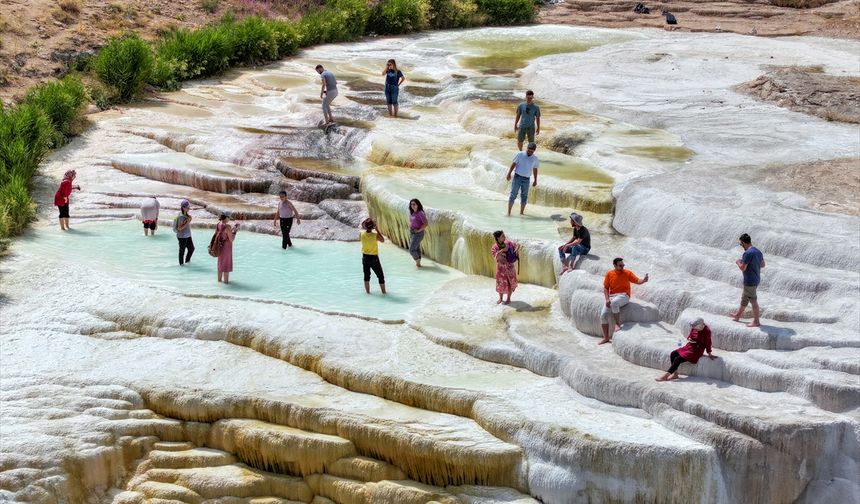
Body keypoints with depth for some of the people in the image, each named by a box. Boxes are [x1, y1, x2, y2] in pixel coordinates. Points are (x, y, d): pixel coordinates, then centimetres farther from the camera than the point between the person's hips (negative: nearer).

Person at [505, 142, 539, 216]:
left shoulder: (535, 158, 5)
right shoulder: (520, 155, -4)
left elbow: (535, 169, 15)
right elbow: (513, 164, -3)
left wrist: (535, 180, 19)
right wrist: (509, 174, -11)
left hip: (526, 179, 3)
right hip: (517, 177, -3)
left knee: (524, 196, 8)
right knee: (513, 194, -5)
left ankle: (521, 212, 19)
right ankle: (509, 212, -4)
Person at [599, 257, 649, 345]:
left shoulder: (627, 273, 1)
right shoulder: (609, 274, 5)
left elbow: (637, 281, 1)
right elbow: (605, 288, 8)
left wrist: (643, 280, -22)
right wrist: (607, 299, -6)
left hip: (623, 296, -3)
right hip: (611, 296, 3)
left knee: (614, 302, -39)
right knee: (603, 314, -13)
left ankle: (618, 324, -24)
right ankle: (606, 338, -4)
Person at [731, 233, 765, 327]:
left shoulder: (748, 253, -23)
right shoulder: (758, 251, 6)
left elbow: (742, 268, -22)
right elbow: (762, 265, 16)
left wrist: (738, 262, -1)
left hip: (750, 281, -9)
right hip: (756, 279, 9)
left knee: (753, 301, 1)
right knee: (744, 298, 23)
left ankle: (756, 322, 9)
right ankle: (738, 315, 39)